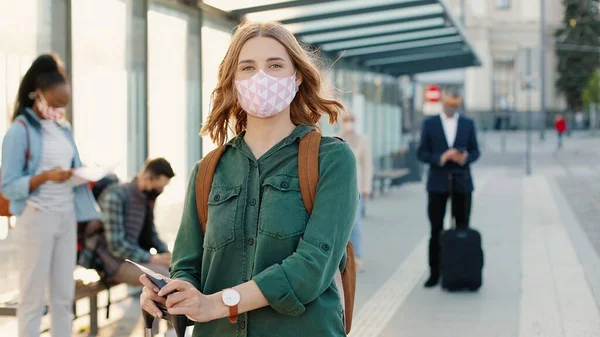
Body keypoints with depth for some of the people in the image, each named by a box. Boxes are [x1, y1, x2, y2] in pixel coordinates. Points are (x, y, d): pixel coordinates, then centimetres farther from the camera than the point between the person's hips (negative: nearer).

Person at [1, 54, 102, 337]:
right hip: (36, 219, -6)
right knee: (33, 297, -1)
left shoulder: (64, 129, 11)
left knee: (64, 295, 10)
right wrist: (45, 177, -24)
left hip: (67, 217, 7)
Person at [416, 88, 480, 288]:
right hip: (438, 182, -1)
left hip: (461, 182, 1)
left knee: (462, 228, 2)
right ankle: (434, 273, 6)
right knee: (436, 230, 1)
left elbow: (475, 151, 6)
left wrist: (465, 158, -16)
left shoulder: (468, 124, 7)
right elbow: (421, 153, -1)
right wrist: (440, 158, -18)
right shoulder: (430, 124, 3)